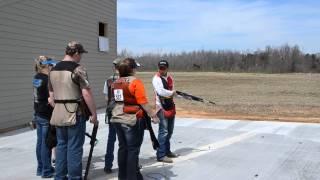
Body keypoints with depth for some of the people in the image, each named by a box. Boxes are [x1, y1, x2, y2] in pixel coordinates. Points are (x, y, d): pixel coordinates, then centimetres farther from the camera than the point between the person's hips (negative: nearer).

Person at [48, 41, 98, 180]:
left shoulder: (53, 70, 11)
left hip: (58, 113, 7)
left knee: (61, 145, 15)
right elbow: (86, 94, -16)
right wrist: (94, 113, -10)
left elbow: (51, 96, 15)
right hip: (75, 113, -7)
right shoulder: (78, 69, -12)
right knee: (74, 147, 0)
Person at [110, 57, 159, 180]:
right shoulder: (135, 82, -13)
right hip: (132, 120, -7)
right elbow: (143, 102, -16)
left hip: (118, 119, 7)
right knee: (133, 149, 1)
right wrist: (153, 115, -9)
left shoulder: (115, 83, 9)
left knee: (123, 147, 14)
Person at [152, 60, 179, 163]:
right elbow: (161, 92, -24)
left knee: (170, 131, 16)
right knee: (163, 131, -10)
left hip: (170, 107, 8)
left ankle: (167, 151, 29)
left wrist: (171, 93, -5)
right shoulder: (156, 79, -12)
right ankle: (161, 155, -5)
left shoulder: (170, 78, 12)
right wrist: (172, 92, -10)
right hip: (162, 108, -8)